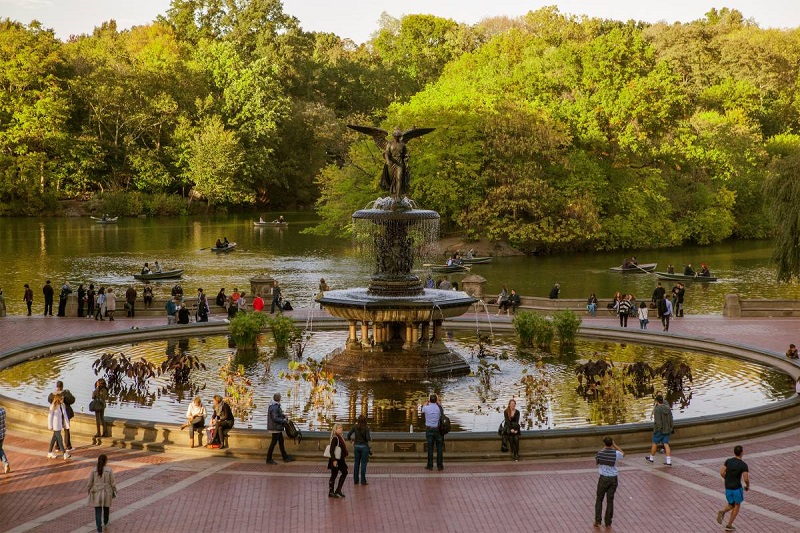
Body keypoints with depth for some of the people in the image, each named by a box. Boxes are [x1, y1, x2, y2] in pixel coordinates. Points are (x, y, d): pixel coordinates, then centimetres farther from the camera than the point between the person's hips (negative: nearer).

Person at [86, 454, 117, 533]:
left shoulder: (94, 471, -11)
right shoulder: (109, 471, -13)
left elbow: (90, 483, -5)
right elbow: (112, 483, -8)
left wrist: (88, 491, 11)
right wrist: (114, 492, 7)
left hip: (96, 494, -1)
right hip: (107, 494, 1)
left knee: (98, 512, 4)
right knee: (106, 508, 25)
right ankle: (105, 523, 47)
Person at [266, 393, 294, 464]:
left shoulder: (275, 406, 10)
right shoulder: (274, 407, -23)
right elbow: (275, 419, -26)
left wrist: (283, 416, 6)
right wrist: (283, 421, -16)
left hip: (277, 428, 10)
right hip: (275, 428, -10)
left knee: (281, 441, 16)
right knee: (273, 443, -2)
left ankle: (285, 457, 25)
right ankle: (269, 460, 6)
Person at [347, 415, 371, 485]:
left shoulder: (355, 427, -3)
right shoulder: (366, 428, -12)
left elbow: (348, 435, -8)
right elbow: (368, 438, -18)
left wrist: (351, 440, 10)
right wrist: (370, 438, 4)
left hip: (356, 446, 3)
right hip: (364, 446, -3)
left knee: (356, 463, 11)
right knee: (363, 463, 2)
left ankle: (355, 480, 14)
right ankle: (363, 481, 4)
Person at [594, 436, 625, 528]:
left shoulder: (599, 454, -10)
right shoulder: (616, 454, -10)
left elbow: (596, 463, 11)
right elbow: (623, 454, 14)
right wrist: (615, 446, 12)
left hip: (603, 478, -1)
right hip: (613, 478, 1)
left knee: (599, 499, 11)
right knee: (610, 500, 7)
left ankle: (597, 521, 6)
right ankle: (608, 523, 10)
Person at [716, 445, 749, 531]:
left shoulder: (728, 461, -1)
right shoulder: (744, 465, -15)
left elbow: (722, 473, -2)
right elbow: (746, 479, -18)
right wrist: (748, 486, 4)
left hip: (728, 488, 4)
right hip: (737, 488, -4)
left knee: (731, 505, 23)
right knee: (737, 506, 17)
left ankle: (722, 512, -10)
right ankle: (729, 525, 15)